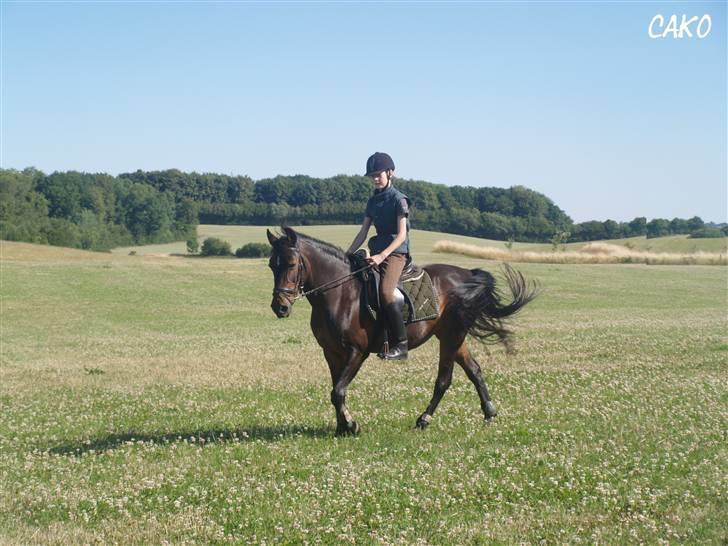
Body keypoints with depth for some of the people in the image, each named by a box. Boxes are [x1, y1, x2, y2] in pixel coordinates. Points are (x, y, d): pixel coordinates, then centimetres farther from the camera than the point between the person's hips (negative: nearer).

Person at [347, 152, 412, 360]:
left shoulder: (398, 199, -7)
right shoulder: (373, 200, 15)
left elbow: (402, 234, -15)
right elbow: (363, 232, 15)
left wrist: (382, 256, -26)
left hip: (396, 252, -8)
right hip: (377, 251, 8)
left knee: (386, 292, -29)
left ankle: (400, 345, -24)